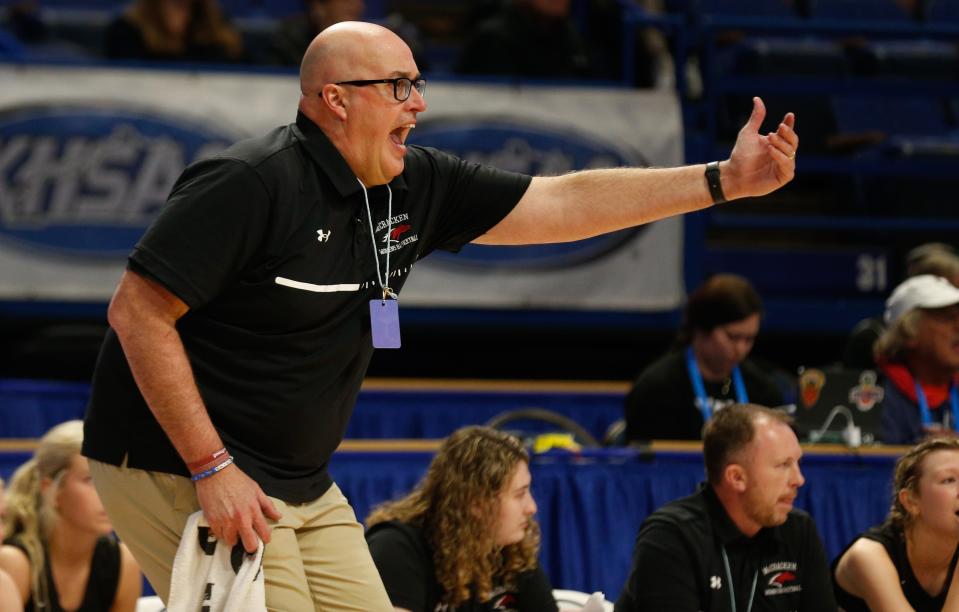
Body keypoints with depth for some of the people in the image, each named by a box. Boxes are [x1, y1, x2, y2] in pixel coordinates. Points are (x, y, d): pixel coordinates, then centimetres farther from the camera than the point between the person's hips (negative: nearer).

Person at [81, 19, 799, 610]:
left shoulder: (414, 187, 5)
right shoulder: (251, 183, -19)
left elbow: (562, 203, 8)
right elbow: (138, 314, -20)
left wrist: (724, 181, 3)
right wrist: (212, 468, -23)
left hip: (300, 484, 9)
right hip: (184, 472, -9)